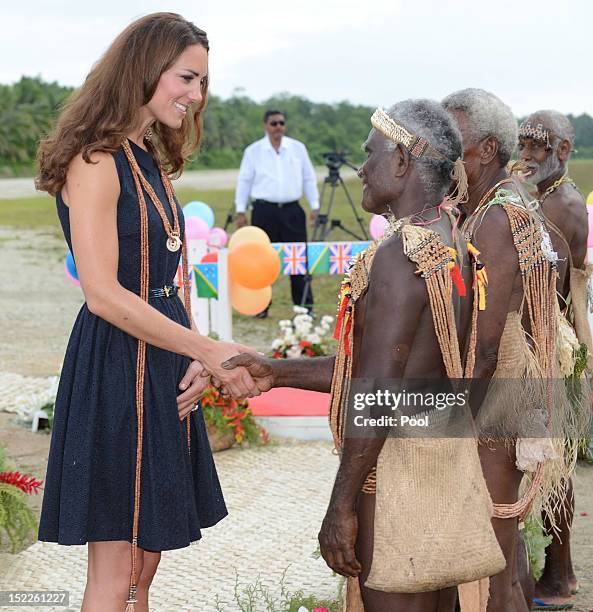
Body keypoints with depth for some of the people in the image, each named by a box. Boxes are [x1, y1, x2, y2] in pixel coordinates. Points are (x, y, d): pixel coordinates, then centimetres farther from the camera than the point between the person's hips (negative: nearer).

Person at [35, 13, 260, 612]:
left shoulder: (152, 161, 16)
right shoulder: (95, 162, -13)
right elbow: (104, 294, -21)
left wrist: (198, 357, -1)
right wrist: (210, 352, -21)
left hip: (164, 371, 9)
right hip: (115, 371, -9)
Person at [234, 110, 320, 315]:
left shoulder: (298, 148, 8)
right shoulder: (253, 151, 4)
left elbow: (309, 179, 12)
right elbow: (244, 181, 7)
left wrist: (315, 206, 6)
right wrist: (240, 210, 2)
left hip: (292, 210, 1)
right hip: (264, 211, -1)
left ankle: (305, 306, 4)